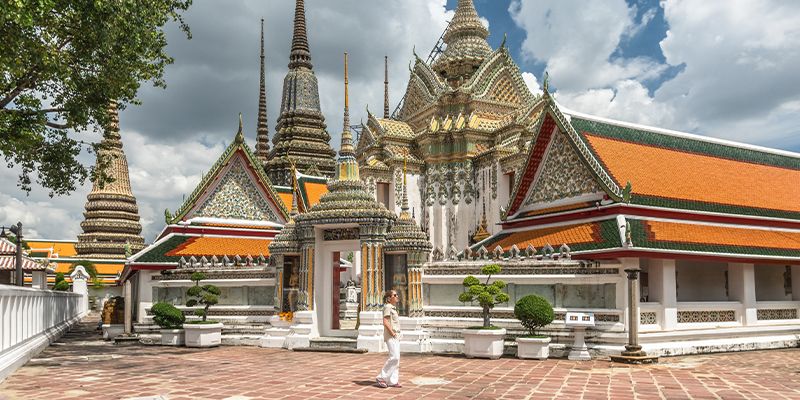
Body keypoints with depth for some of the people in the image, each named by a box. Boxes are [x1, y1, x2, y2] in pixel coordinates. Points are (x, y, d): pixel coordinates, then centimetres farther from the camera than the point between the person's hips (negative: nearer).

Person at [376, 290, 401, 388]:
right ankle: (381, 377, -7)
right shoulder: (387, 307, -10)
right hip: (390, 336, -10)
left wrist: (397, 334, 14)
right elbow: (385, 322, -19)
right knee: (394, 357, -15)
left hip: (396, 336, 10)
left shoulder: (393, 308, 19)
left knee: (396, 358, 8)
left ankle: (393, 381, 11)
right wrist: (392, 333, -17)